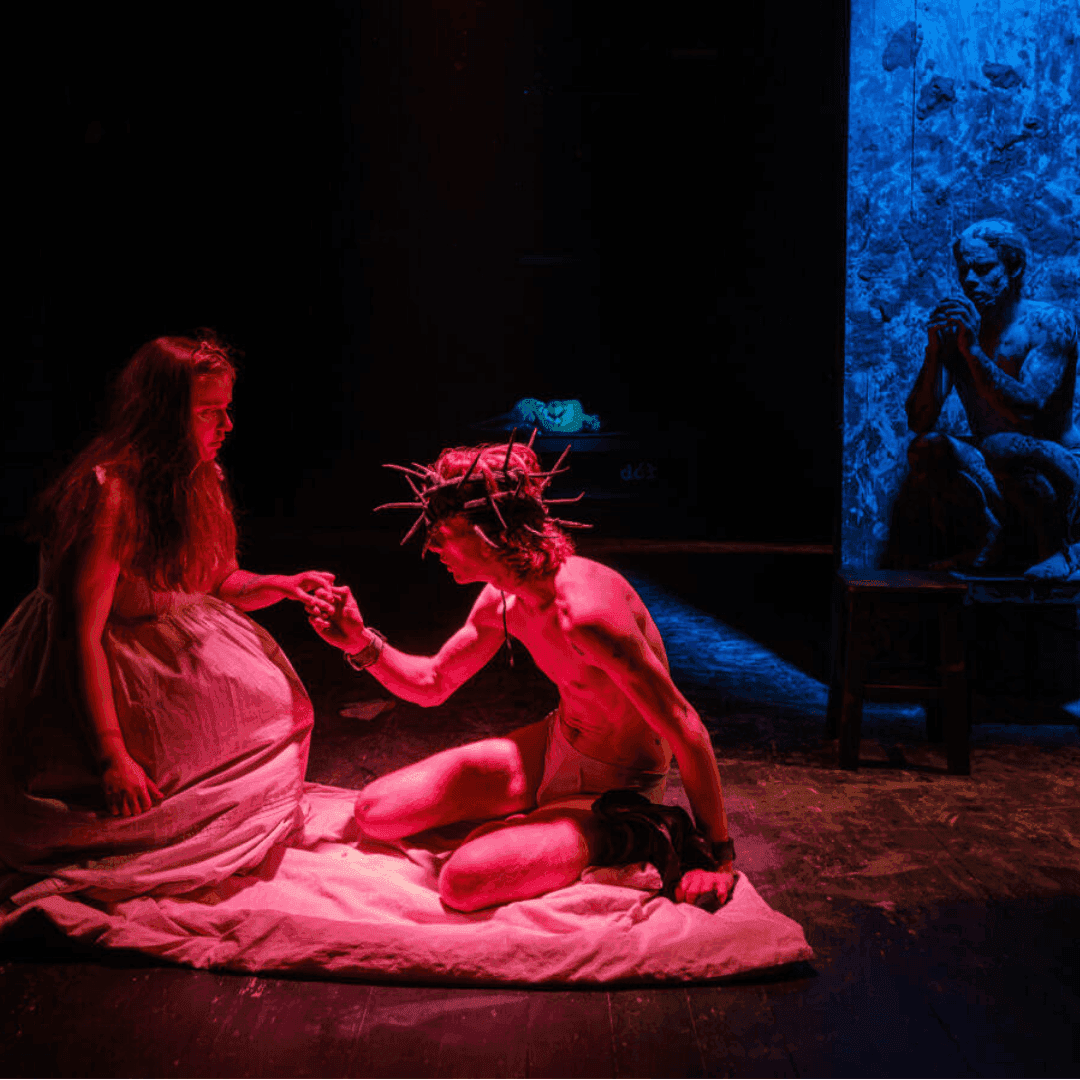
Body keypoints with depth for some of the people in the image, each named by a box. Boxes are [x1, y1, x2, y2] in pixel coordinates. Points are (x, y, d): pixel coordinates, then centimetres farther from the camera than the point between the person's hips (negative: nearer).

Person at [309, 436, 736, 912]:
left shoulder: (585, 609, -34)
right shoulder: (501, 601, -6)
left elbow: (685, 729, -28)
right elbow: (432, 684, 9)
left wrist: (718, 858, -21)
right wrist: (361, 643, -10)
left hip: (613, 790, -7)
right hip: (552, 748, 8)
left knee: (465, 879, -30)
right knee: (376, 813, -1)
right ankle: (528, 823, 15)